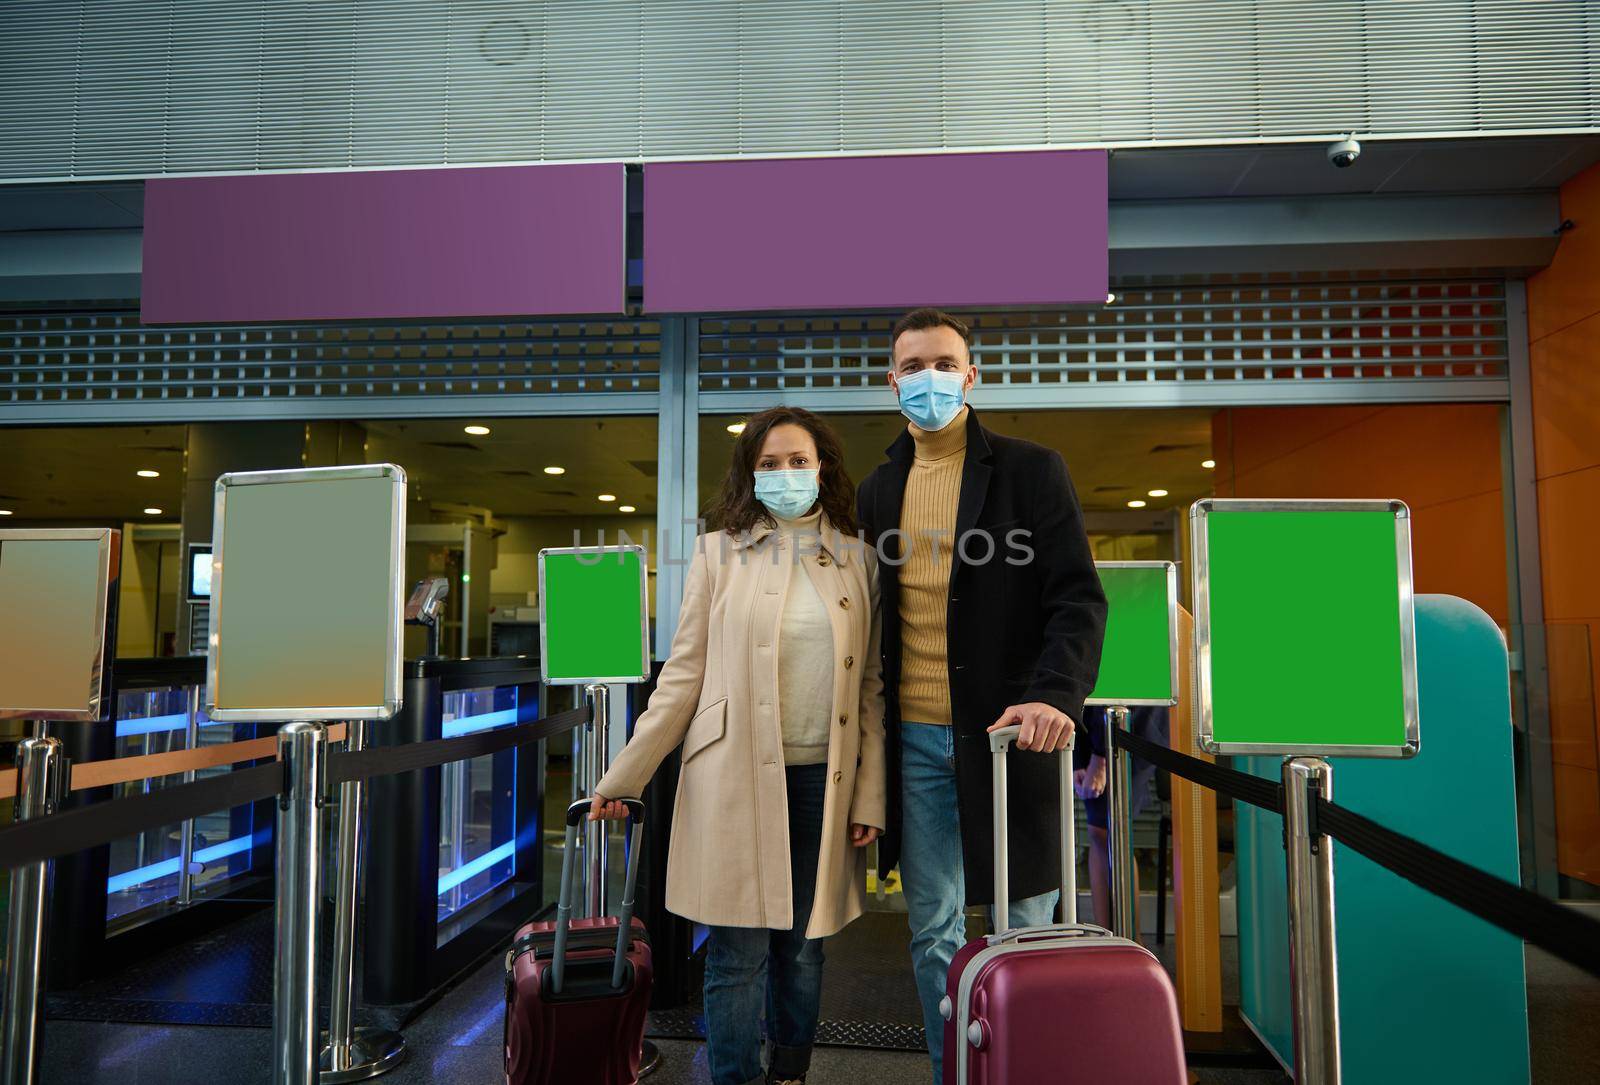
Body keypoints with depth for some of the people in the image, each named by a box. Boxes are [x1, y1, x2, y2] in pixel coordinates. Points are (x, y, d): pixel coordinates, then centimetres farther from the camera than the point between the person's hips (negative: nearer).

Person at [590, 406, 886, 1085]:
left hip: (823, 778, 2)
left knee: (803, 948, 13)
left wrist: (870, 796, 2)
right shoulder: (719, 552, 3)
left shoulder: (857, 559, 7)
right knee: (739, 953, 3)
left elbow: (870, 686, 7)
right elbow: (683, 675, 4)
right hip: (737, 777, -2)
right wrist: (623, 777, 0)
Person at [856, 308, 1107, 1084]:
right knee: (934, 933, 11)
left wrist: (1057, 695, -24)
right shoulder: (877, 490, 11)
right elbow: (870, 622, 13)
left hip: (1007, 730, -3)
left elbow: (1077, 597, -7)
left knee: (1025, 929, 8)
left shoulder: (1031, 472, 0)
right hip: (914, 739, 4)